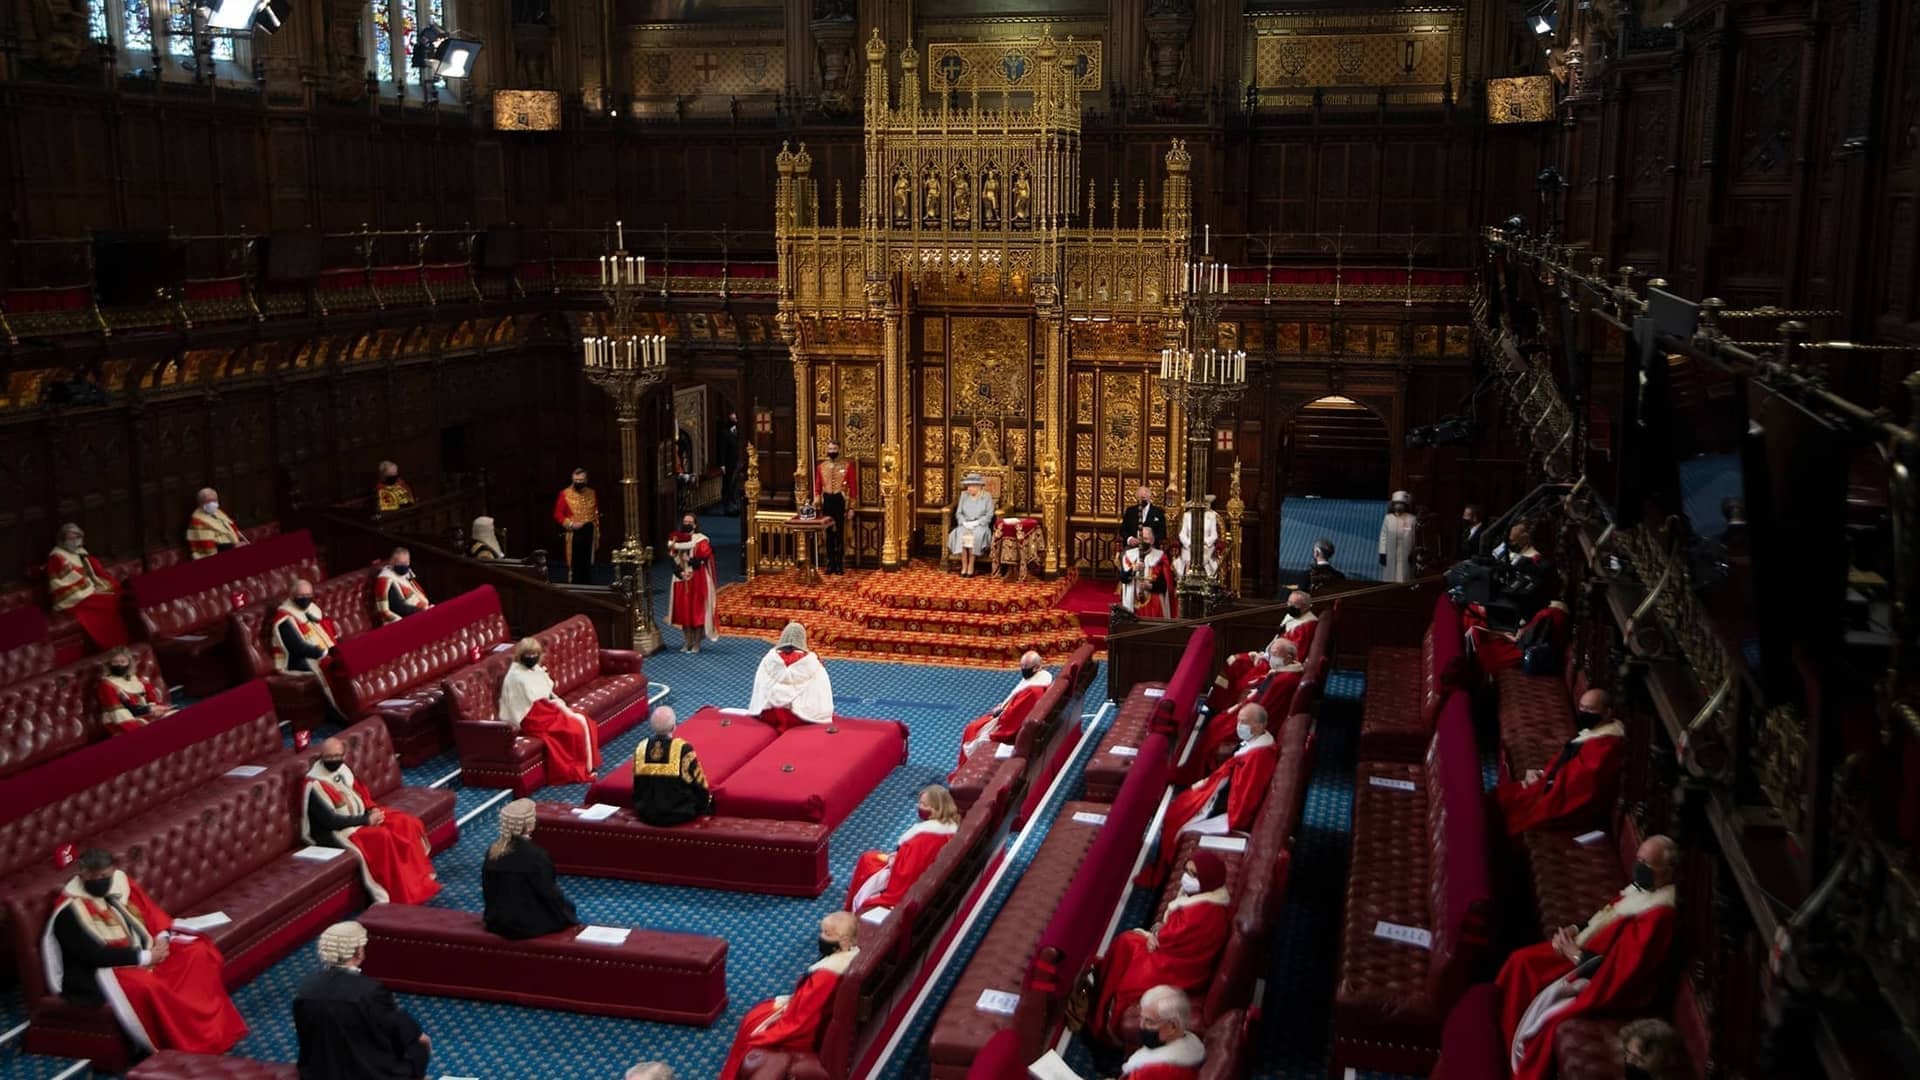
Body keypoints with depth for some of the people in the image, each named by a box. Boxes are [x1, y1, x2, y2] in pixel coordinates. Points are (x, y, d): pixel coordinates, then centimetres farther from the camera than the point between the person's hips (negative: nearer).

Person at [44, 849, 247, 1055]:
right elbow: (95, 955, -24)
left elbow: (151, 911, 11)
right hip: (106, 970, -8)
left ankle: (213, 1031, -4)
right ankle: (182, 1047, -20)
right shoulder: (71, 911, -18)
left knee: (198, 952, -7)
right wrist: (145, 957, -21)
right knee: (146, 987, -37)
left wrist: (162, 937, -10)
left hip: (146, 953, 8)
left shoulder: (120, 882, 4)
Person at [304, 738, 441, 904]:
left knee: (406, 823, -8)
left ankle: (420, 877, 1)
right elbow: (330, 821, -23)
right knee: (383, 837, -30)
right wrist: (366, 820, -20)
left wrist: (372, 810, -4)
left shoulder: (343, 769, 4)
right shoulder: (315, 785, -21)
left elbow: (361, 793, 16)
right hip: (337, 831, -8)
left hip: (362, 817, 8)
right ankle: (402, 895, -22)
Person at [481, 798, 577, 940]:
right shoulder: (536, 855, -23)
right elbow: (549, 893, -14)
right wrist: (568, 915, 2)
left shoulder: (493, 851, -6)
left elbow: (487, 890, 4)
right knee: (567, 906, 19)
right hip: (529, 925, -6)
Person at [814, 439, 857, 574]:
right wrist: (816, 500, -3)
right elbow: (818, 485, 10)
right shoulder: (821, 466, 7)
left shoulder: (847, 466, -2)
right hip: (827, 501, 3)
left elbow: (853, 486, -3)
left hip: (841, 501, -3)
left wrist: (852, 506, -8)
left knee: (840, 534, 1)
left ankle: (840, 564, 6)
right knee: (829, 534, 6)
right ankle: (830, 564, 12)